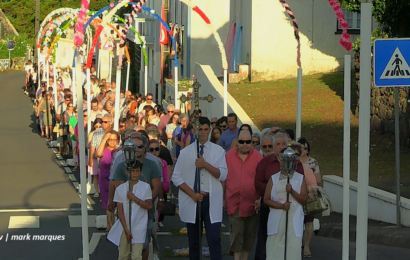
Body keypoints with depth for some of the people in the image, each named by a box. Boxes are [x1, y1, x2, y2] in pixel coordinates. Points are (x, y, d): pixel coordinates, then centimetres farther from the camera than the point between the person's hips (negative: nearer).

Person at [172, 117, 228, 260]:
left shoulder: (218, 151, 6)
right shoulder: (186, 152, 6)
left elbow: (223, 175, -2)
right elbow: (176, 178, 3)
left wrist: (206, 165, -17)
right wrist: (192, 194, -8)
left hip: (212, 201, -1)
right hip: (191, 201, 1)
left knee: (214, 239, -11)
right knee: (194, 241, 7)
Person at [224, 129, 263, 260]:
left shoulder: (258, 157, -2)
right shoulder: (229, 156, 2)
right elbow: (223, 179, 9)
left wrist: (261, 199, -9)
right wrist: (223, 199, 10)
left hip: (252, 204, 0)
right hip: (234, 203, 0)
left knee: (249, 234, 10)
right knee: (236, 233, -6)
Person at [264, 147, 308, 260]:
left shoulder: (300, 178, 10)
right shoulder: (274, 178, 11)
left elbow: (304, 200, 4)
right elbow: (266, 200, 5)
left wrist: (292, 191, -12)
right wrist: (281, 206, -10)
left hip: (294, 221, -1)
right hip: (277, 221, 1)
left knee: (293, 248, -9)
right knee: (275, 250, -4)